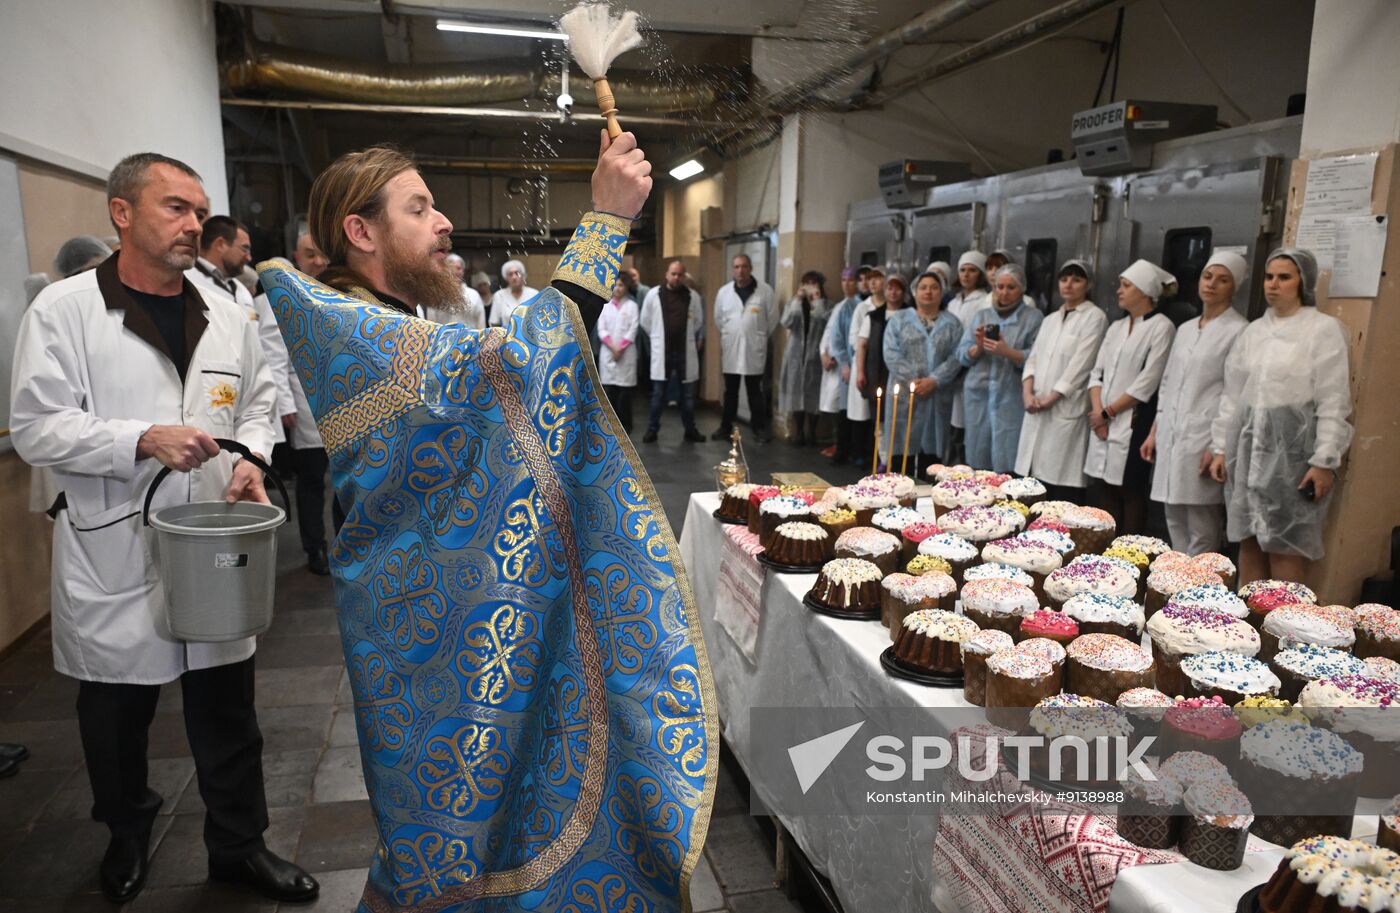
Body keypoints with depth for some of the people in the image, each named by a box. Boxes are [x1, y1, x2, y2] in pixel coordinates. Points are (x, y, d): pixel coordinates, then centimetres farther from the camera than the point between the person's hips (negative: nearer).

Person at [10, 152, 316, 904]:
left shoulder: (225, 314, 6)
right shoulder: (64, 309, -7)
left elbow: (258, 401, 14)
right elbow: (36, 427, -11)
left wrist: (250, 458, -5)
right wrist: (144, 441, -23)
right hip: (112, 552, -3)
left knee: (228, 711, 12)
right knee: (117, 715, 16)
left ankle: (239, 844, 29)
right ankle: (126, 836, 41)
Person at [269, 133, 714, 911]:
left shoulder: (399, 333, 11)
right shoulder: (352, 335, -23)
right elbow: (520, 359, -36)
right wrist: (607, 218, -33)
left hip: (452, 603, 10)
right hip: (430, 620, -10)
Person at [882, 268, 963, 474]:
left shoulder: (952, 324, 12)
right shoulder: (899, 319, 10)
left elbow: (956, 357, -1)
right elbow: (891, 353, -2)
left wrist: (933, 380, -15)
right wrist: (911, 380, -13)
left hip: (937, 397, 1)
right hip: (904, 395, -1)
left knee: (930, 452, 2)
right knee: (901, 452, -4)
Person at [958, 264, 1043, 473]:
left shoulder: (1034, 318, 3)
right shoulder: (981, 315, 15)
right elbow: (962, 355, 9)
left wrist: (1007, 352, -20)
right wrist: (978, 348, -10)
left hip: (1011, 399, -4)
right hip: (978, 395, 4)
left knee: (1006, 464, -6)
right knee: (977, 459, 7)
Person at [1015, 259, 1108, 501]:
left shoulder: (1094, 317, -1)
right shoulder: (1050, 319, 20)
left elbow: (1080, 365, -9)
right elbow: (1033, 358, 13)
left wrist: (1050, 399, -11)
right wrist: (1028, 393, -4)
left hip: (1067, 411, -6)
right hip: (1037, 411, 6)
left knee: (1064, 492, -8)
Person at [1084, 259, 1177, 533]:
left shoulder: (1161, 327, -6)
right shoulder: (1116, 327, 16)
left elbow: (1147, 382, -12)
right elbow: (1097, 372, 11)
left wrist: (1108, 412, -8)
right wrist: (1097, 410, -3)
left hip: (1134, 425, -7)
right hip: (1102, 426, 7)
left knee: (1131, 498, -2)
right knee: (1102, 495, 8)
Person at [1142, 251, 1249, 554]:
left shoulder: (1238, 331, -5)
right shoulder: (1185, 329, 16)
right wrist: (1154, 432, 14)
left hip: (1203, 439, -7)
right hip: (1171, 438, 7)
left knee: (1202, 531, -3)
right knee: (1175, 524, 11)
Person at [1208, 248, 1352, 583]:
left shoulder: (1324, 328, -3)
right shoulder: (1253, 331, 12)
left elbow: (1333, 402, -7)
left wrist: (1325, 461, -12)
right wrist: (1220, 448, 9)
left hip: (1291, 445, -5)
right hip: (1248, 444, 5)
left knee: (1284, 546, -3)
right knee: (1248, 541, 8)